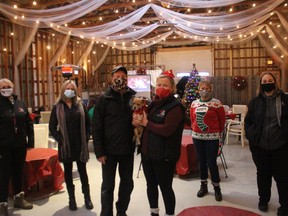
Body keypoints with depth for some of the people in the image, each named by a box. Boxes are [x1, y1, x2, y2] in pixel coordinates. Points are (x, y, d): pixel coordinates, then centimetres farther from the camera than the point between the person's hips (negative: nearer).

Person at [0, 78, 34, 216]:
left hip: (20, 145, 4)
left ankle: (18, 198, 31)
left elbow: (29, 123, 8)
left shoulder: (20, 104, 6)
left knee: (18, 172, 16)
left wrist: (31, 141, 4)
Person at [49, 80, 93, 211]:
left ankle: (87, 198, 19)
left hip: (80, 144, 1)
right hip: (65, 145, 0)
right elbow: (52, 127, 1)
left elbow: (88, 123, 8)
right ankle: (72, 199, 22)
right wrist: (60, 139, -8)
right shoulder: (57, 107, 0)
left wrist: (86, 138, -1)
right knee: (68, 172, 9)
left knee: (82, 171, 6)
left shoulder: (80, 105, 5)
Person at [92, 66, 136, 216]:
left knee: (127, 184, 16)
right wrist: (99, 152, -11)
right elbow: (96, 127, -7)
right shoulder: (104, 99, -6)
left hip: (128, 150, 3)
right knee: (108, 186, 8)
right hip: (109, 151, -3)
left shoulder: (133, 97, 2)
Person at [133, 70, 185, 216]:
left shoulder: (175, 106, -15)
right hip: (147, 152, 8)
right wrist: (138, 121, -6)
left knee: (165, 187, 6)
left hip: (164, 156, -7)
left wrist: (146, 123, -15)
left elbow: (167, 130, -26)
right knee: (151, 185, 20)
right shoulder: (154, 103, 8)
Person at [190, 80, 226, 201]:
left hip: (212, 137, -4)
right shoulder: (194, 104, 6)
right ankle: (203, 186, 28)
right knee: (201, 162, 13)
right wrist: (196, 129, 13)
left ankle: (217, 188, 16)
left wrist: (218, 132, 9)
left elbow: (222, 120, 0)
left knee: (212, 163, -2)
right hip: (197, 137, 4)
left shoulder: (216, 103, -7)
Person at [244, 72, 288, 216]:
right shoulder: (255, 102, 4)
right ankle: (263, 200, 33)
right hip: (260, 146, 2)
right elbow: (248, 121, 9)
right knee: (263, 174, 15)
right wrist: (251, 136, -1)